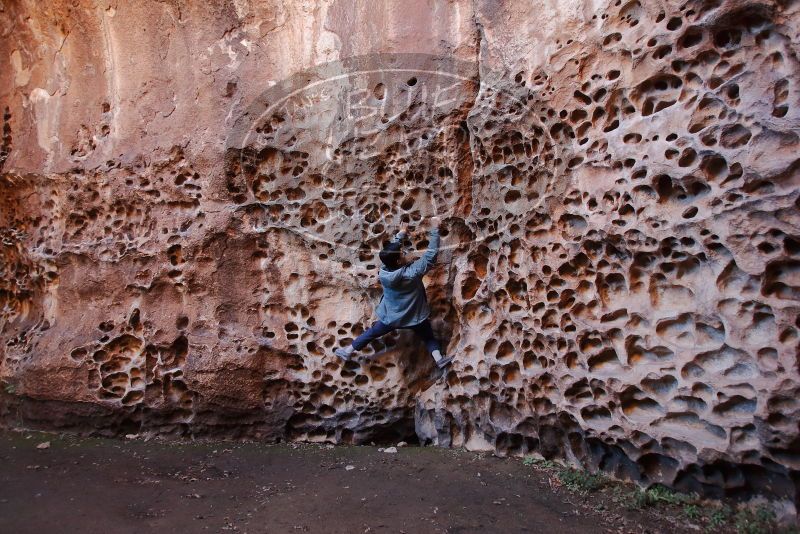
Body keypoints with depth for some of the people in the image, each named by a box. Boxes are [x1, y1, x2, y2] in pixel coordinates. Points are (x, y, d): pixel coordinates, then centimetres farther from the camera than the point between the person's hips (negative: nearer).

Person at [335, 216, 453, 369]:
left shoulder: (382, 273, -19)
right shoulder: (413, 273, -30)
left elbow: (390, 250, -4)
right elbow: (431, 254, -26)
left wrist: (401, 234, 5)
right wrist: (435, 229, -20)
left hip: (390, 317, 3)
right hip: (415, 316, -3)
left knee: (371, 333, 22)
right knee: (428, 337, 22)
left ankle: (348, 351, 36)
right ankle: (439, 359, 15)